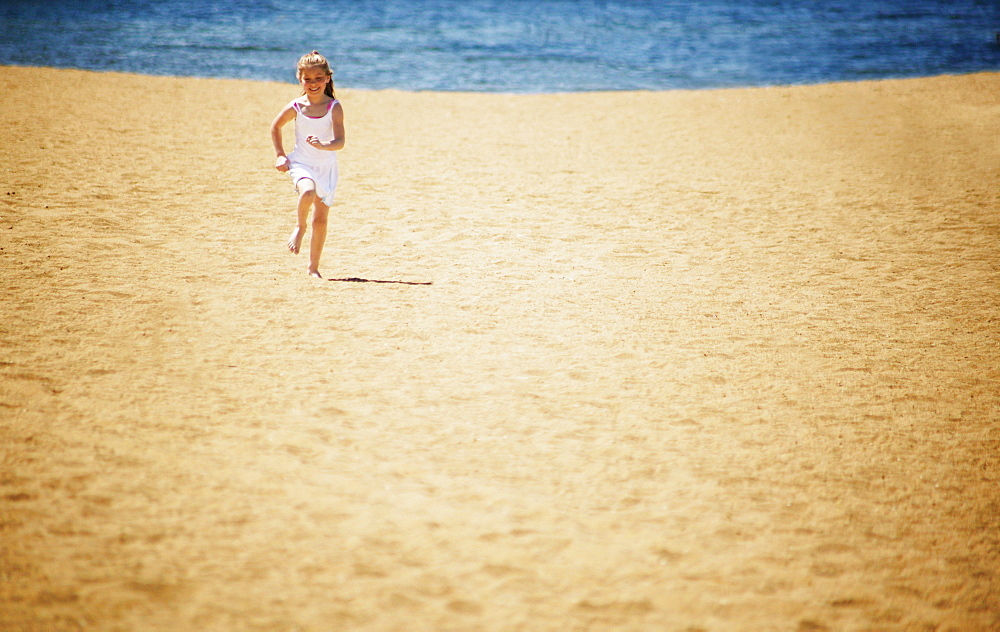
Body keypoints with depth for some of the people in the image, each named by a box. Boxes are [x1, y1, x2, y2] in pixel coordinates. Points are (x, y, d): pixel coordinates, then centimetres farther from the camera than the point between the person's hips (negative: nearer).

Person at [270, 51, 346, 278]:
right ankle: (299, 227, -5)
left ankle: (314, 266, 18)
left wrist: (323, 145, -36)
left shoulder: (334, 107, -9)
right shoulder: (296, 107, -6)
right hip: (301, 164, -1)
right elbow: (275, 127, 13)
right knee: (308, 192, -34)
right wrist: (279, 155, 8)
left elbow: (340, 142, -17)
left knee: (320, 219, 4)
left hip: (326, 168, 1)